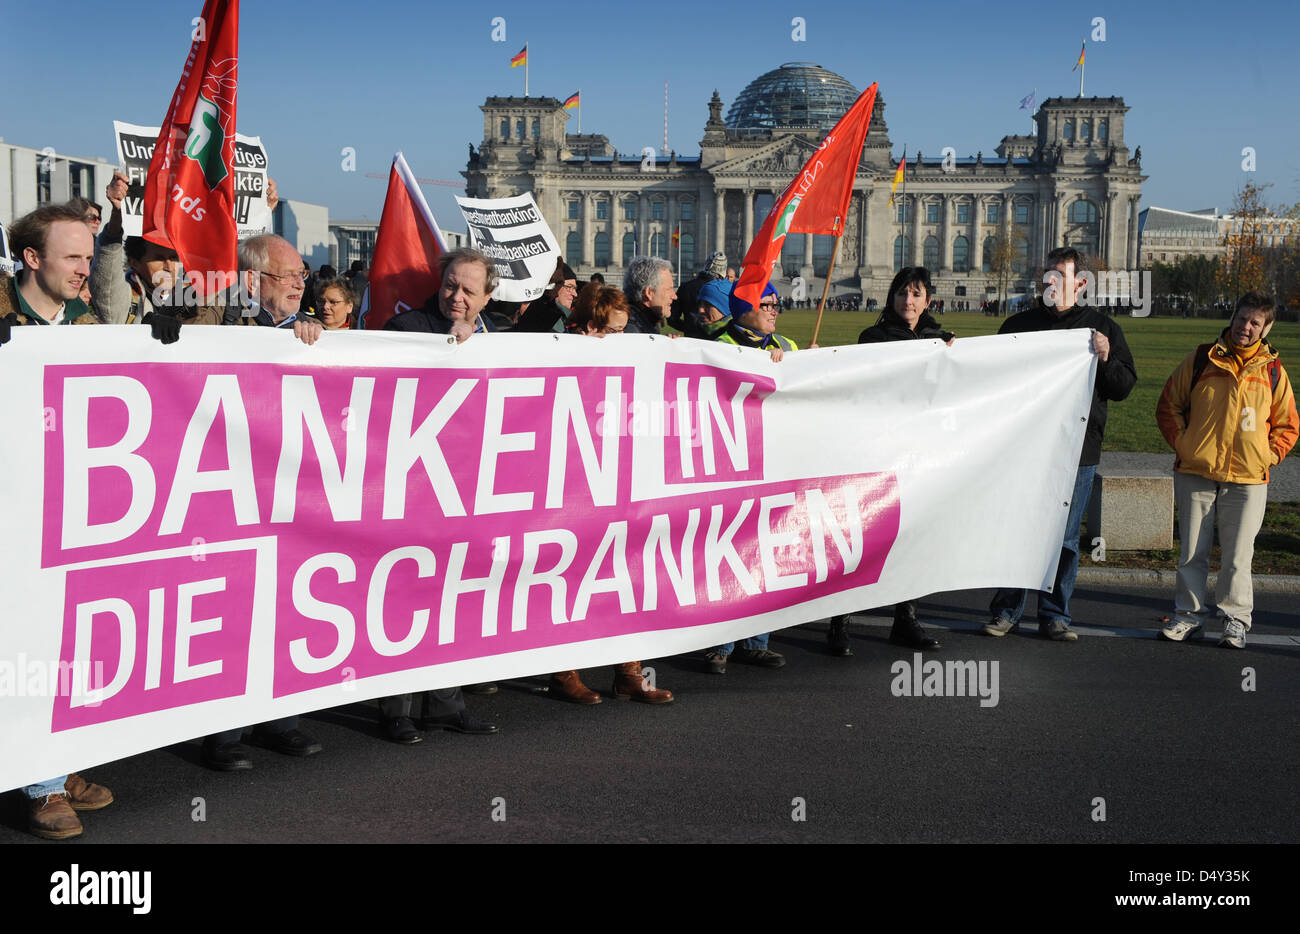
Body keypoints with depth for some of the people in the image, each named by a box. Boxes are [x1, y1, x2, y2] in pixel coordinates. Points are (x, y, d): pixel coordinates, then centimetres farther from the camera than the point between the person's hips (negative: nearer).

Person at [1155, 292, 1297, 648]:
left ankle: (1235, 619, 12)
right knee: (1192, 552, 5)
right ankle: (1189, 615, 16)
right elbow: (1168, 405, 10)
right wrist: (1182, 444, 0)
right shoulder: (1201, 360, 4)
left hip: (1247, 480, 0)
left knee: (1237, 555, 0)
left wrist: (1268, 456, 2)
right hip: (1195, 474, 0)